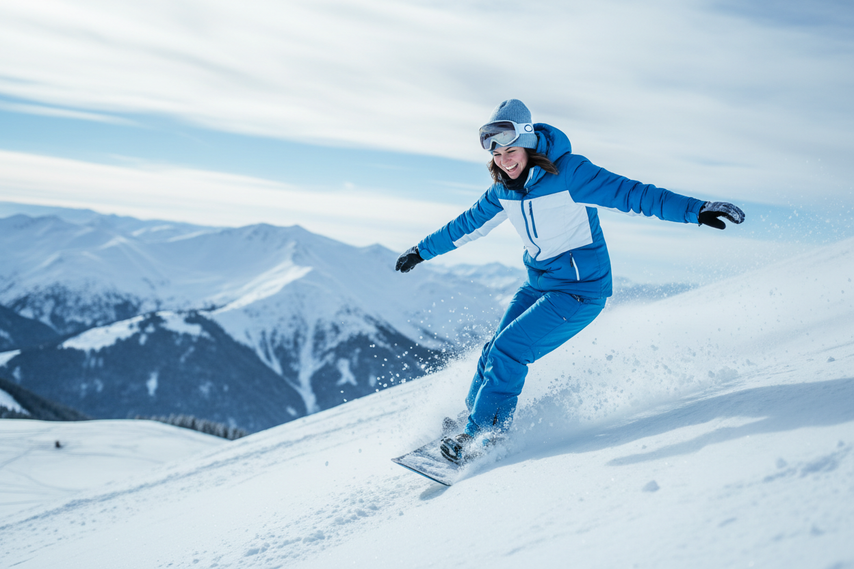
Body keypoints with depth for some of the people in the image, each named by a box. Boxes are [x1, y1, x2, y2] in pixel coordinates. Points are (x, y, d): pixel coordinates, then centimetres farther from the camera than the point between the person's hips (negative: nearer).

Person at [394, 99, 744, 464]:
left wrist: (695, 210, -37)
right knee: (494, 351, 4)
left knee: (507, 352, -13)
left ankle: (479, 438, 0)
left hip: (581, 289, -7)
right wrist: (422, 251, 26)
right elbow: (467, 225, 17)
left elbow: (631, 193, -27)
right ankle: (473, 417, 26)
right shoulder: (503, 191, 1)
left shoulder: (569, 173, -21)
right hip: (539, 285, 7)